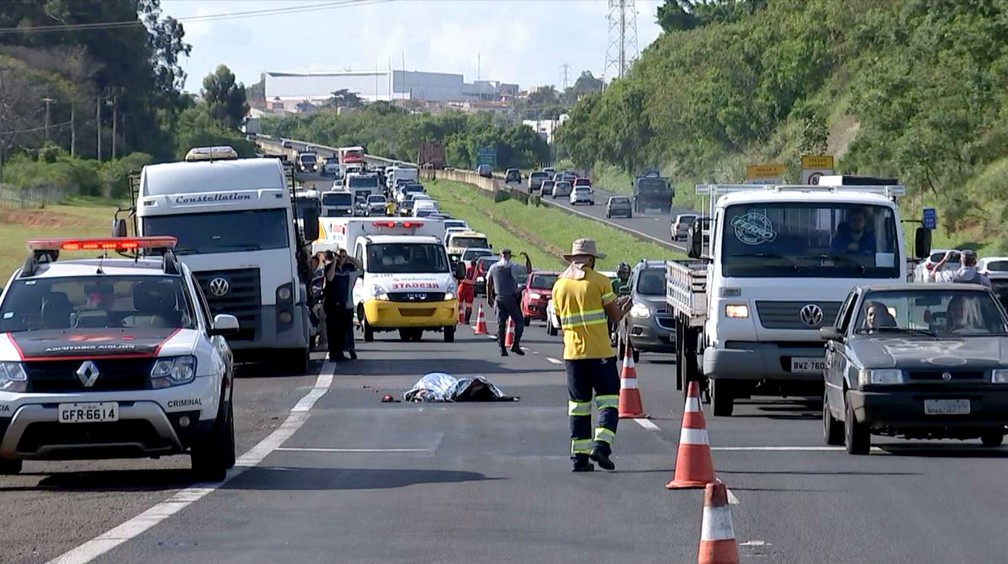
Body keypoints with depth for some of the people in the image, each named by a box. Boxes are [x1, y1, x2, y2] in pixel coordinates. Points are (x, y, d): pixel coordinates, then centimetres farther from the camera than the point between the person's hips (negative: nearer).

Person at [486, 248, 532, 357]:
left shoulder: (493, 267, 6)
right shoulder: (513, 267, -9)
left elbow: (489, 284, 10)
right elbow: (528, 270, -4)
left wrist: (489, 298, 17)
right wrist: (527, 257, 8)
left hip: (499, 298, 4)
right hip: (511, 299, -4)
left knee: (500, 324, 5)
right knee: (519, 322, 6)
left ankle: (502, 349, 0)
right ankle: (515, 345, -6)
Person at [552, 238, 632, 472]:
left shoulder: (559, 286, 7)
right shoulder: (600, 282, -6)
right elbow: (614, 317, -3)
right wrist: (623, 308, 20)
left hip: (572, 353, 4)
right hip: (600, 352, -4)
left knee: (579, 404, 9)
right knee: (608, 400, 3)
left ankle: (580, 455, 5)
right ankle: (601, 444, -15)